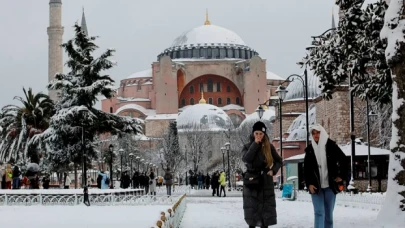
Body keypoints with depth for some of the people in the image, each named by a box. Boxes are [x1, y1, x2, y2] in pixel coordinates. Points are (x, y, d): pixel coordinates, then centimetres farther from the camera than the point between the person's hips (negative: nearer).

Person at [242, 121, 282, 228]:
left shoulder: (269, 147, 3)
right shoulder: (247, 147, 1)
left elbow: (279, 161, 14)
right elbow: (246, 159, -19)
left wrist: (273, 170, -4)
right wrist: (255, 144, -17)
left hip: (266, 181, 1)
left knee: (266, 207, 1)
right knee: (251, 208, 1)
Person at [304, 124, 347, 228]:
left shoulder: (331, 146, -2)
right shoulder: (309, 149, 2)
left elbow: (344, 160, 4)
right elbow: (306, 169, 5)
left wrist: (341, 176, -1)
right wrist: (309, 184, -5)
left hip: (330, 186, 0)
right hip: (316, 186, 0)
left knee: (328, 213, 8)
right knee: (319, 212, -8)